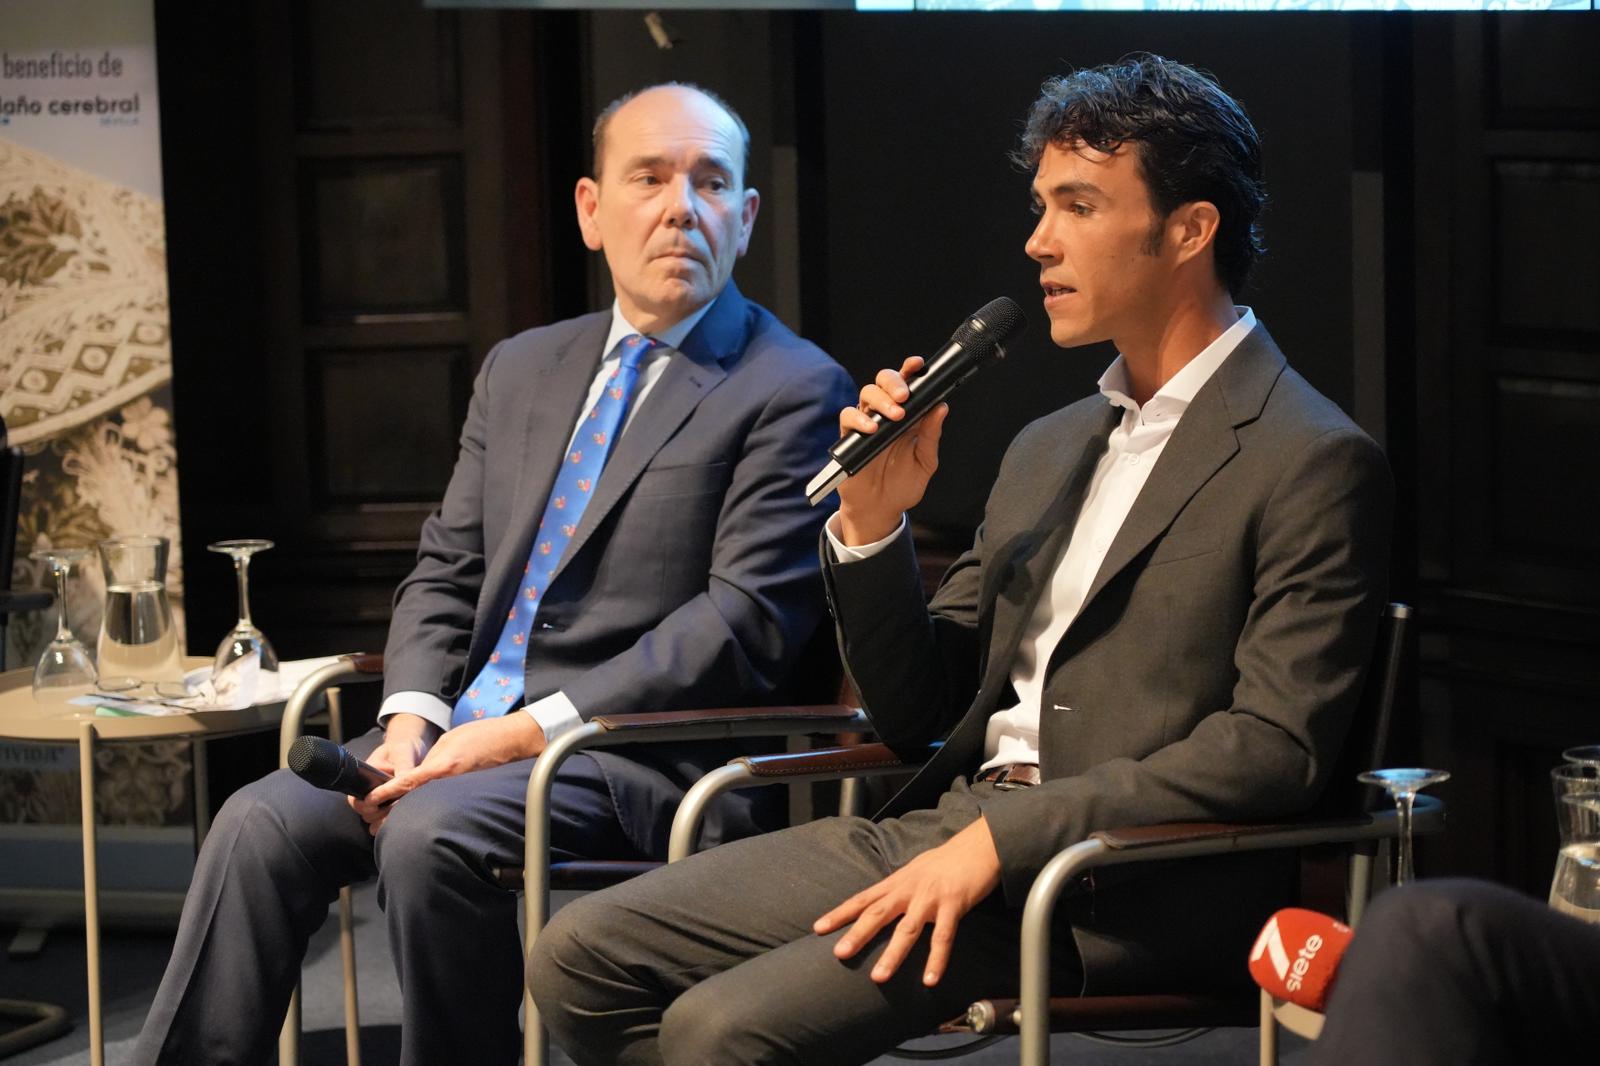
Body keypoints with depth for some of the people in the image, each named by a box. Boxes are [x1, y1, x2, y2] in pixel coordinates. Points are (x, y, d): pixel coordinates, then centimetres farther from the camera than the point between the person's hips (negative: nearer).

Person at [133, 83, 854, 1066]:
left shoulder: (794, 390, -3)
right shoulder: (523, 369, 19)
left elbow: (745, 619, -12)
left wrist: (528, 730, -18)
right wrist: (413, 717, -3)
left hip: (637, 755, -6)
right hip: (468, 730, 6)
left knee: (435, 832, -31)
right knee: (264, 822, -16)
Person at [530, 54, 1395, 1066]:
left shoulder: (1315, 463, -6)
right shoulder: (1047, 450, 20)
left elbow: (1276, 746, -16)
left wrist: (1002, 838, -21)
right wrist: (871, 525, 3)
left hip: (1119, 887, -8)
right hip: (942, 823, 8)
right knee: (582, 955, -6)